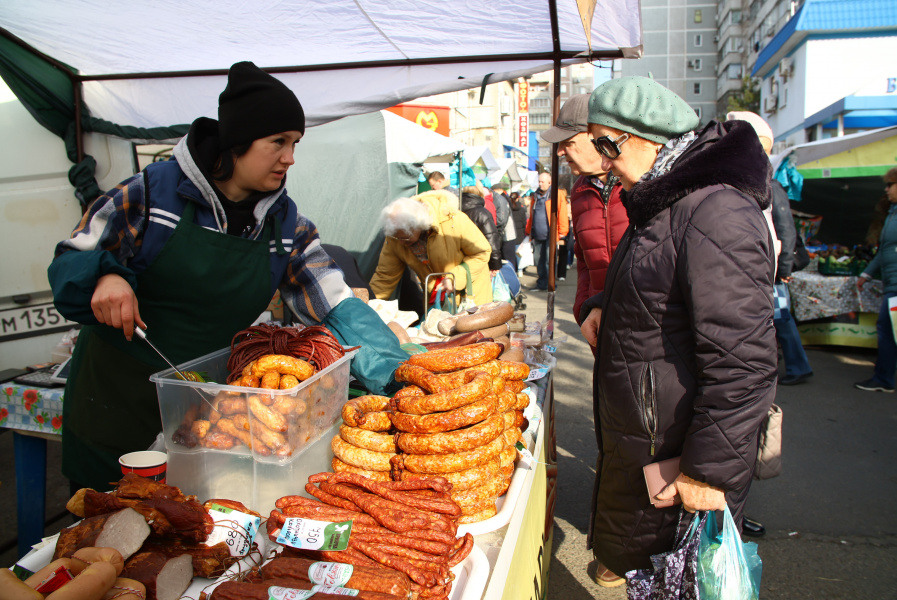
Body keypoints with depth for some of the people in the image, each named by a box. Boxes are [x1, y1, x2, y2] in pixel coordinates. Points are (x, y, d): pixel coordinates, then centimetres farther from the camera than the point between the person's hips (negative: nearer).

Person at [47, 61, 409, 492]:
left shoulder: (285, 225, -3)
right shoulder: (153, 191, -12)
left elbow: (338, 308, -9)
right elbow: (70, 260, -3)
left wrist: (400, 373, -21)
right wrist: (104, 279, -27)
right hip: (116, 399, -2)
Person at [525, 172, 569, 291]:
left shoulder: (558, 195, -2)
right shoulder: (536, 196, 16)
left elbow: (562, 214, -6)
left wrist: (562, 231, -10)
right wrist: (529, 231, 18)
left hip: (550, 233, -6)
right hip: (537, 234, 6)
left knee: (549, 259, -3)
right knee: (538, 259, 9)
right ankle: (541, 283, 18)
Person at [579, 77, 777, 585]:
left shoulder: (715, 212, -25)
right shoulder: (660, 202, 9)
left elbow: (743, 363, -27)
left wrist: (709, 471, -22)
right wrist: (603, 307, 6)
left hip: (676, 458, -9)